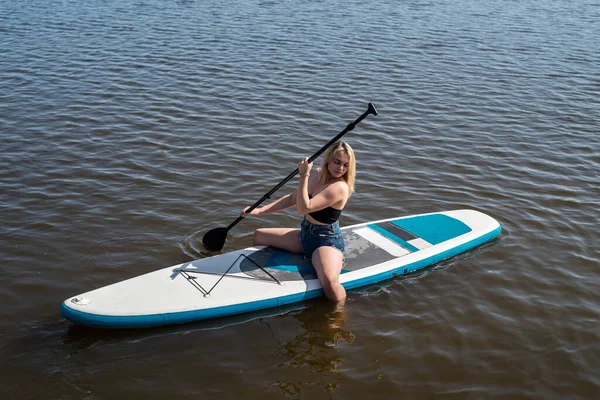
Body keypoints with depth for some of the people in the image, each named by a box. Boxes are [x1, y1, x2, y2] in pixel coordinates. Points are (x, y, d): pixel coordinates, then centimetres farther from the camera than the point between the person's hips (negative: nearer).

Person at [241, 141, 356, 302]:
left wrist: (304, 175, -27)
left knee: (330, 282, -38)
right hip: (305, 234, 9)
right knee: (259, 236, 19)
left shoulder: (340, 188, -23)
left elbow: (303, 208, -28)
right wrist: (259, 210, 5)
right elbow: (292, 199, 10)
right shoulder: (317, 175, 2)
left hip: (327, 242, -9)